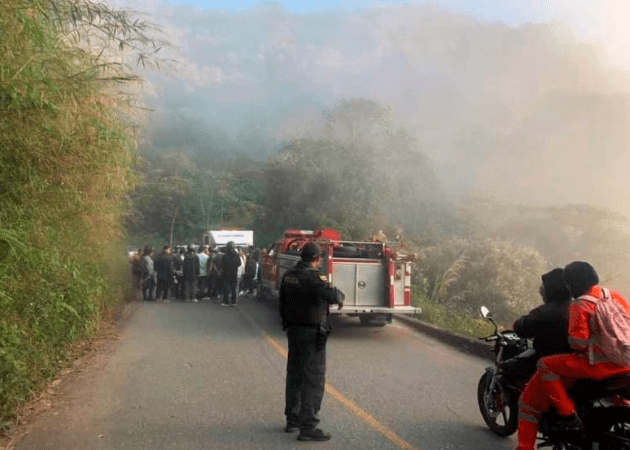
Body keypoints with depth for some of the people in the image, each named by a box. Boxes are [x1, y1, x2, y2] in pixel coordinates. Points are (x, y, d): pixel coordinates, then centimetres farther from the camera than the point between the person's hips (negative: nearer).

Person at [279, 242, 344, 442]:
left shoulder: (288, 275, 7)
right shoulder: (312, 277, -19)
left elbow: (282, 303, 14)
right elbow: (331, 295, -28)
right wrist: (340, 297, -5)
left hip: (293, 330, 9)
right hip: (312, 333, -8)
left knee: (294, 375, 17)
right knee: (313, 380, -3)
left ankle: (292, 420, 27)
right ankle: (307, 427, -1)